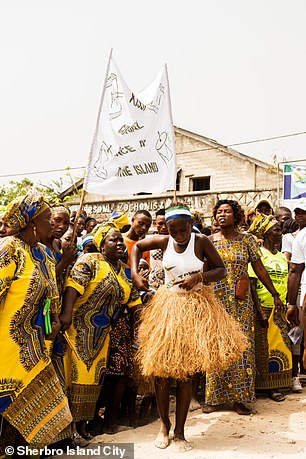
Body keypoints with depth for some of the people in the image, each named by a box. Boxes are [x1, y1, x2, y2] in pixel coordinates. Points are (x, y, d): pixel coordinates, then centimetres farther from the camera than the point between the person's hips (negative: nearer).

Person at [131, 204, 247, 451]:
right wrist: (135, 275, 2)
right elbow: (137, 247, 13)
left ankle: (179, 432, 19)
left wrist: (198, 277, -20)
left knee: (186, 373, 5)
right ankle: (164, 424, 26)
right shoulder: (164, 241, -4)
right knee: (162, 371, 2)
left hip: (196, 309, -1)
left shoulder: (201, 241, -9)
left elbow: (222, 270, -4)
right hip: (168, 306, 2)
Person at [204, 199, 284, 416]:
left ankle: (239, 397, 11)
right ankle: (215, 397, 13)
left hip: (241, 302, 0)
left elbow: (260, 269, 5)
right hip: (216, 301, 0)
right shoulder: (209, 241, 4)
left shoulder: (247, 240, 3)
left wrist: (275, 294, 5)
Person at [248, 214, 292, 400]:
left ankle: (274, 387, 13)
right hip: (262, 307, -6)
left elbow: (285, 284, 17)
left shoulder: (282, 257, 13)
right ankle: (259, 386, 11)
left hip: (279, 309, 6)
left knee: (280, 346, 5)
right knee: (261, 348, 0)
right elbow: (251, 284, -12)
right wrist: (260, 311, -16)